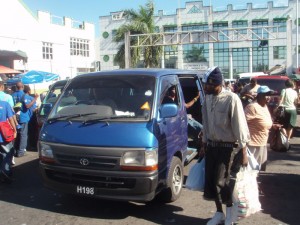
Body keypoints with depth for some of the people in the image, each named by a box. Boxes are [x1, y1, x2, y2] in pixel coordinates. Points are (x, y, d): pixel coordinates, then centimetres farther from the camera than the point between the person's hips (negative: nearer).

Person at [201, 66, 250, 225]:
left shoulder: (231, 99, -18)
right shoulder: (208, 98, 2)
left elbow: (240, 126, -16)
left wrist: (243, 152, -15)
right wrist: (204, 144, 16)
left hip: (229, 147, -6)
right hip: (211, 146, 6)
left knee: (221, 181, -6)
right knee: (210, 181, 9)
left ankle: (229, 208, 23)